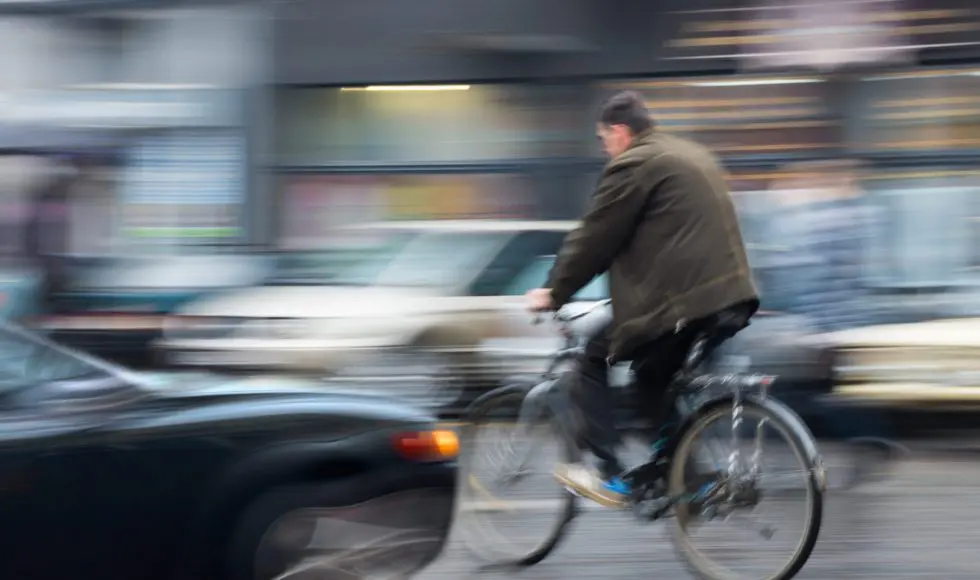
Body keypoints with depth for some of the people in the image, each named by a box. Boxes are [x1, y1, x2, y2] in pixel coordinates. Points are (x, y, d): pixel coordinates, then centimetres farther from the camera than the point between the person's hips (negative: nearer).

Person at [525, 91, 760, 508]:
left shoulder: (632, 165, -6)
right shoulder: (693, 156, 22)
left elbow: (594, 238, -4)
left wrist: (554, 293, 8)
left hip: (679, 303, -9)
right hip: (731, 297, 9)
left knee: (592, 360, 6)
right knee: (654, 375, 25)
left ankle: (610, 477, 1)